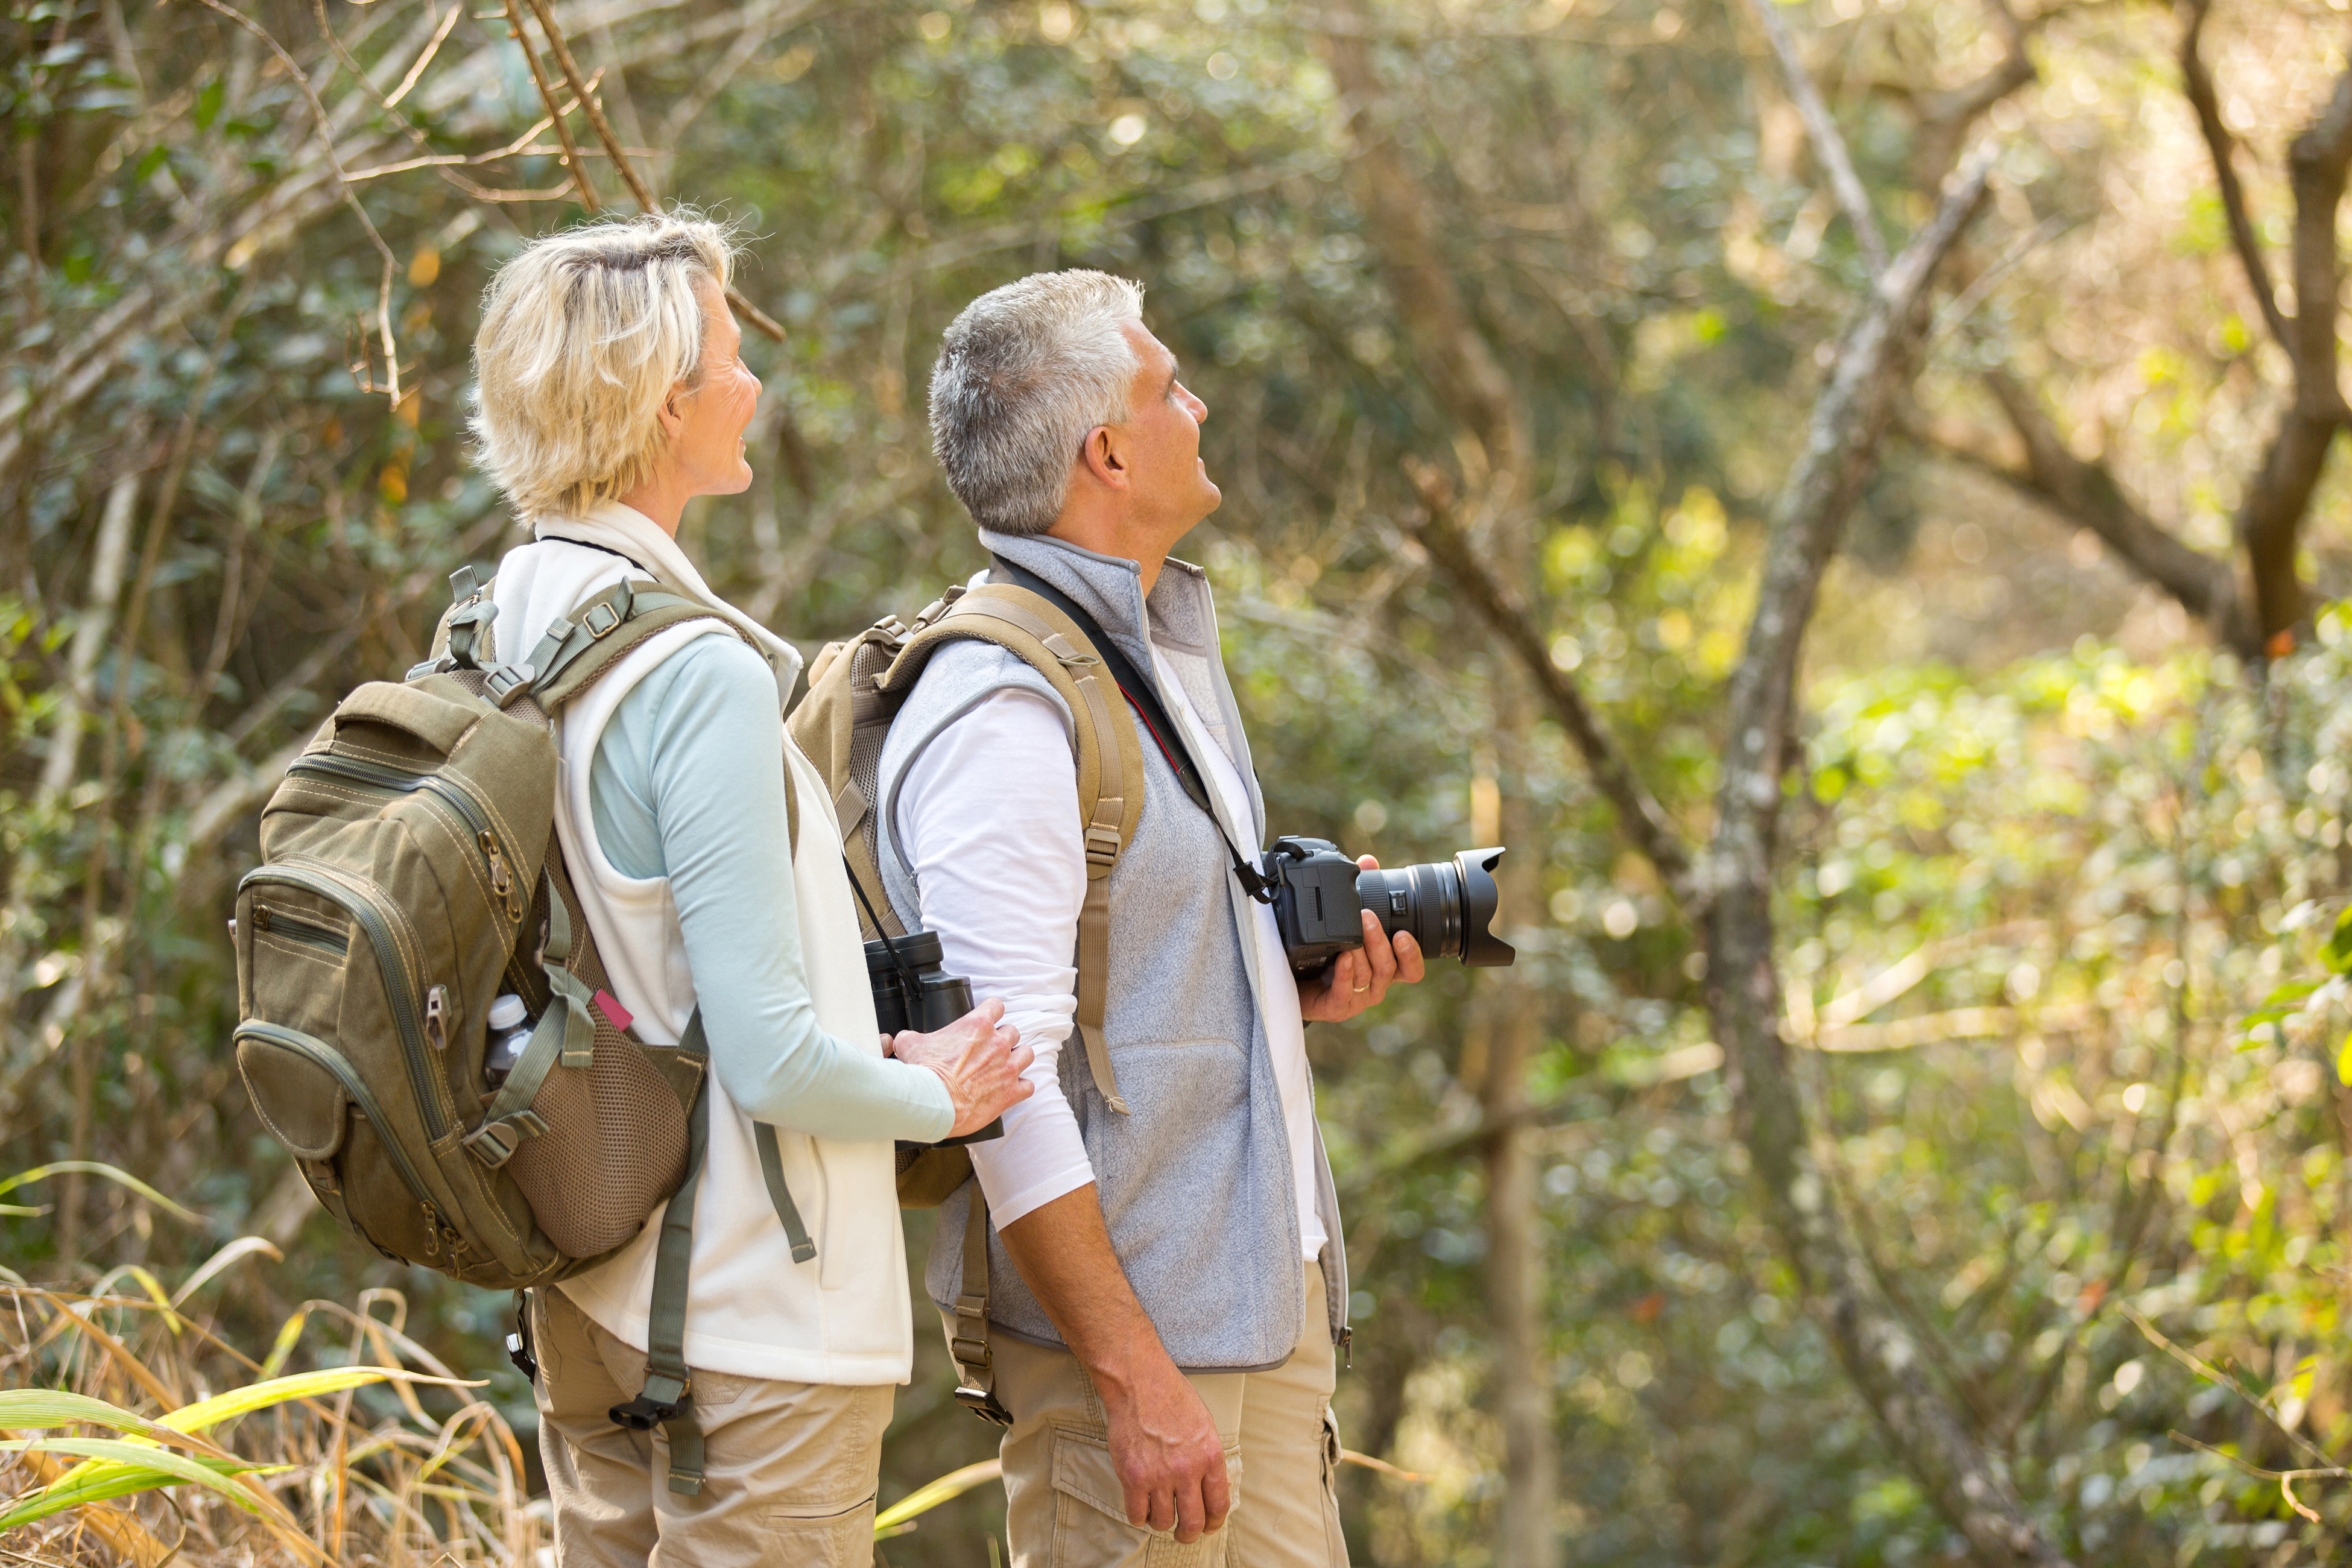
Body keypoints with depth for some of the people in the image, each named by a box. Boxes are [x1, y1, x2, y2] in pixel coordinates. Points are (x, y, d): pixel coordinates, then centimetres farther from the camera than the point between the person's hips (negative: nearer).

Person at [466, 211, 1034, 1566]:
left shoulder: (503, 631, 5)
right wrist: (937, 1097, -2)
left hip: (587, 1290, 9)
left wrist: (888, 1050, 14)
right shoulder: (696, 677, -21)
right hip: (750, 1317, -9)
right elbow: (773, 1060, -21)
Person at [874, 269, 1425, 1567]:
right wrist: (1136, 1380, -22)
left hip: (1263, 1298, 9)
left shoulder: (1165, 652, 15)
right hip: (1120, 1317, -9)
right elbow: (1003, 1075, -21)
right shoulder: (1001, 715, -17)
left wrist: (1296, 987, 5)